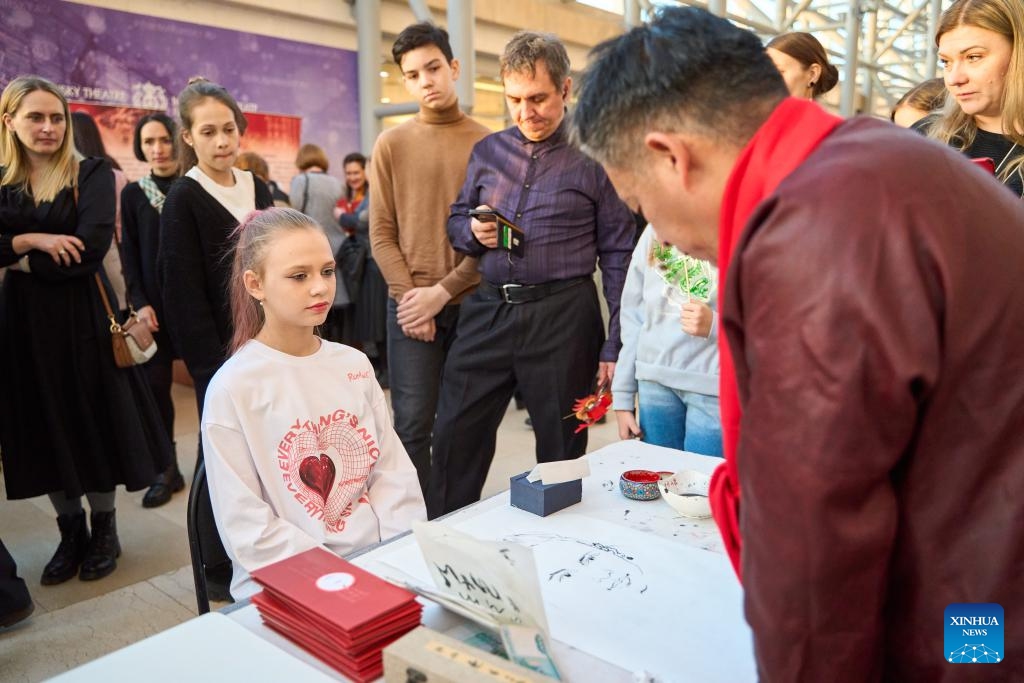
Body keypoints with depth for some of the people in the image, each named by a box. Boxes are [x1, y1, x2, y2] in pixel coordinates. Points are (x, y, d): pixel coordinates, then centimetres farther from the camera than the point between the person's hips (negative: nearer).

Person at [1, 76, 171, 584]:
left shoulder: (91, 174, -3)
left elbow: (92, 246, -16)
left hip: (83, 314, -3)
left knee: (96, 422, 5)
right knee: (45, 429, 9)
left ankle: (104, 531, 22)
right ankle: (70, 531, 26)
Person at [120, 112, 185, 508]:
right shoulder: (133, 193, 9)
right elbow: (130, 254, 7)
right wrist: (139, 303, -5)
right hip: (156, 302, 2)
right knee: (155, 385, 1)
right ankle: (166, 470, 13)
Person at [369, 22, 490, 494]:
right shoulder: (390, 145, 5)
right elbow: (382, 235, 2)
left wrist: (442, 291, -11)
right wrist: (410, 297, -10)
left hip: (471, 305, 0)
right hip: (410, 306, 0)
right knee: (413, 425, -1)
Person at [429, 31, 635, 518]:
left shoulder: (593, 159, -2)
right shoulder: (488, 151, 11)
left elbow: (617, 255, -2)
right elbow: (456, 219, 20)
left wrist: (615, 345, -5)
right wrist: (473, 232, -5)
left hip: (562, 317, -3)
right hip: (488, 309, 4)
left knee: (562, 449, 9)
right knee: (455, 438, 6)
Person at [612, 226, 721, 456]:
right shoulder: (654, 231, 9)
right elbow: (632, 314, 11)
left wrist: (715, 326, -23)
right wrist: (622, 397, 10)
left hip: (715, 387, -4)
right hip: (655, 380, 4)